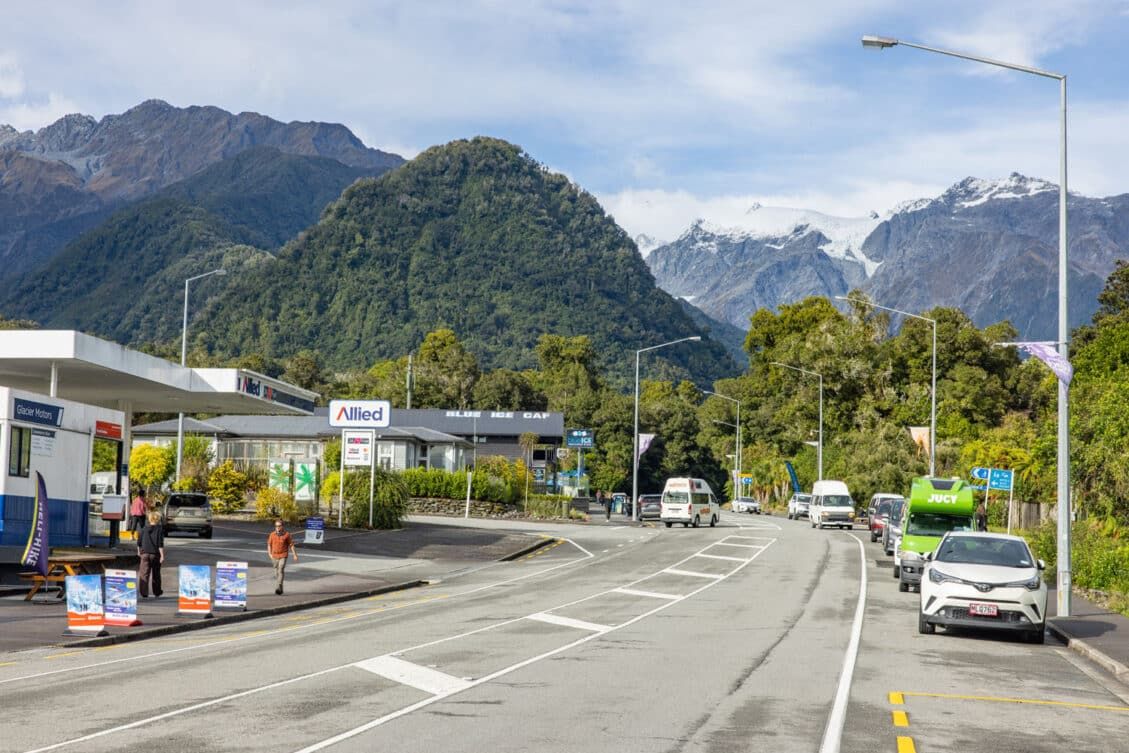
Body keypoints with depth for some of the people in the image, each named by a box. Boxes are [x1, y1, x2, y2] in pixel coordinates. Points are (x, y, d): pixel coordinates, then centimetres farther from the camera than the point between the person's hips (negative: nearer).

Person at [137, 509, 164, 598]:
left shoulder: (144, 529, 3)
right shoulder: (160, 530, -6)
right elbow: (160, 544, -11)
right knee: (156, 574, 13)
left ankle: (144, 593, -9)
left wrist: (139, 551, 24)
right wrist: (162, 555, -9)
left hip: (145, 554, 1)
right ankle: (157, 593, 24)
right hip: (155, 554, -1)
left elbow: (139, 542, 8)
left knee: (144, 574, 0)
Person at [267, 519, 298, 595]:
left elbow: (291, 545, -1)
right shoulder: (272, 534, -2)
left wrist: (295, 555, -1)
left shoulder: (286, 535, -8)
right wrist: (270, 554, 0)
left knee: (281, 571, -19)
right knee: (276, 572, 11)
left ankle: (278, 588, -26)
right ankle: (280, 589, 27)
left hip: (283, 556, -3)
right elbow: (269, 545, 8)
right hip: (275, 556, 3)